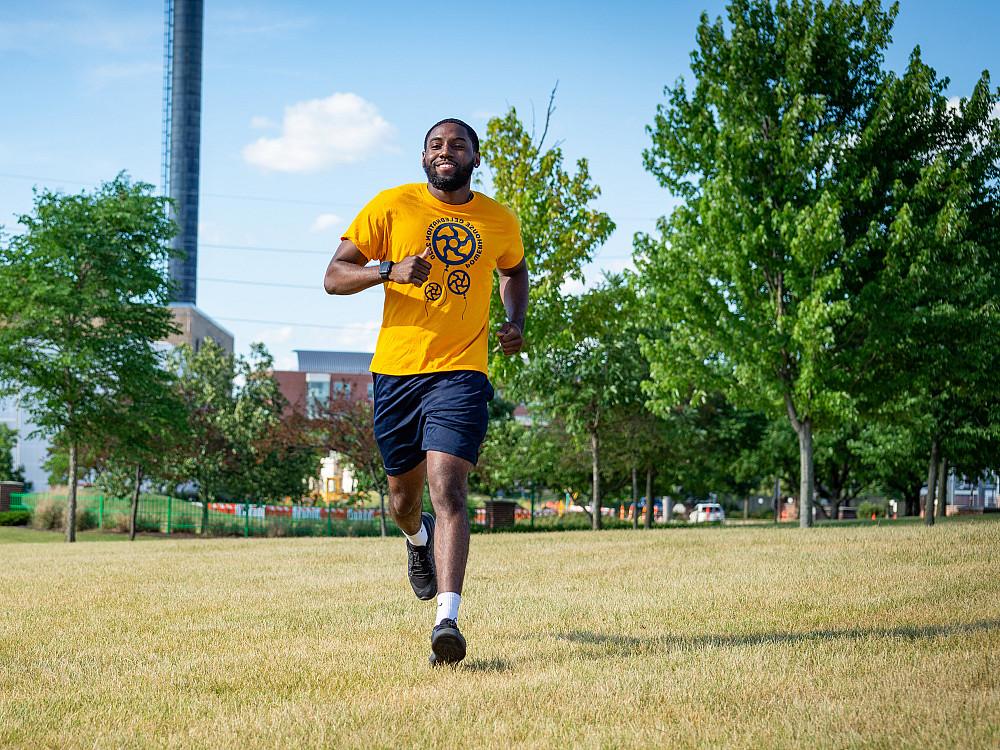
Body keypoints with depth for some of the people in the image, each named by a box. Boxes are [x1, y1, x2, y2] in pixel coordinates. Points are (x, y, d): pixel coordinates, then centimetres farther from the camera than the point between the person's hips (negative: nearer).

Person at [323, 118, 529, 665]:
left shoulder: (500, 222, 7)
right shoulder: (392, 206, 0)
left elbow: (514, 271, 29)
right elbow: (334, 276, 0)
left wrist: (516, 323, 10)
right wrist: (389, 270, -18)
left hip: (460, 373, -1)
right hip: (396, 371, 1)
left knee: (448, 488, -19)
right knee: (403, 493, 14)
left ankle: (447, 620, -26)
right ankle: (418, 539, 52)